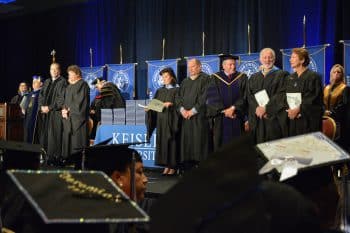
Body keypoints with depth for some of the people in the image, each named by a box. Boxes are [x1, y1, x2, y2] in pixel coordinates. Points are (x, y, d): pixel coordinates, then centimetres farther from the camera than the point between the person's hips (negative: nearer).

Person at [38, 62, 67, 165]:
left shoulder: (63, 82, -1)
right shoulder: (46, 82, 20)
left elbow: (62, 98, -10)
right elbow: (41, 95, 16)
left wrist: (50, 107, -13)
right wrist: (42, 106, -3)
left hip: (56, 113, -6)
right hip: (45, 112, 6)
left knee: (54, 136, -9)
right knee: (45, 135, 1)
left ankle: (56, 158, -6)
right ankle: (47, 157, 4)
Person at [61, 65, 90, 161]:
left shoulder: (82, 85, -7)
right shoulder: (69, 86, 20)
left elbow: (80, 101, -14)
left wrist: (69, 110, -11)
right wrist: (64, 109, 1)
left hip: (78, 117, -9)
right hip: (68, 117, 9)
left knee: (77, 141, -9)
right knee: (68, 140, 6)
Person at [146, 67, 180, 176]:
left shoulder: (177, 90, 1)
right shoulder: (160, 91, 16)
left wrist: (171, 104, -23)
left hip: (171, 120, -5)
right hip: (161, 119, 5)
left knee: (172, 142, -5)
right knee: (162, 142, 1)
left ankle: (173, 166, -1)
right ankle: (166, 166, 6)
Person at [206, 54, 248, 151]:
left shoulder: (242, 78, 7)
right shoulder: (215, 78, 5)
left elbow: (243, 97, -1)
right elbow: (212, 97, -3)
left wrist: (233, 108, -13)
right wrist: (224, 111, -11)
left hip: (237, 117, 1)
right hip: (220, 119, -1)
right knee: (221, 145, -1)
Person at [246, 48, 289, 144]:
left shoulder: (281, 75, 3)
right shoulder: (254, 77, 17)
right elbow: (249, 96, 6)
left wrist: (266, 108, -15)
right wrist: (257, 109, -11)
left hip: (273, 118, -4)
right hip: (256, 120, 4)